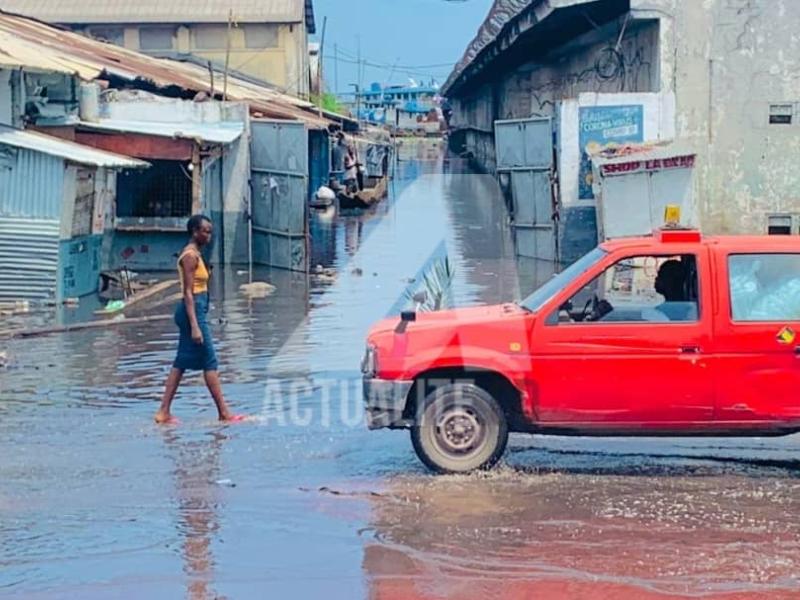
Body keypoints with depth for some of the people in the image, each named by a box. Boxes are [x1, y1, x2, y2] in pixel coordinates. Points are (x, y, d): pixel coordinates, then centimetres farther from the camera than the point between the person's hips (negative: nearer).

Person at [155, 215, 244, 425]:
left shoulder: (195, 254, 15)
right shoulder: (190, 256, -14)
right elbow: (188, 292, -19)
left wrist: (196, 323, 21)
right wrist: (195, 326, -24)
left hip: (196, 309, 10)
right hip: (193, 310, -10)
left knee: (181, 363, 9)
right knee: (210, 363, -4)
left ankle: (164, 412, 10)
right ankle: (224, 412, 1)